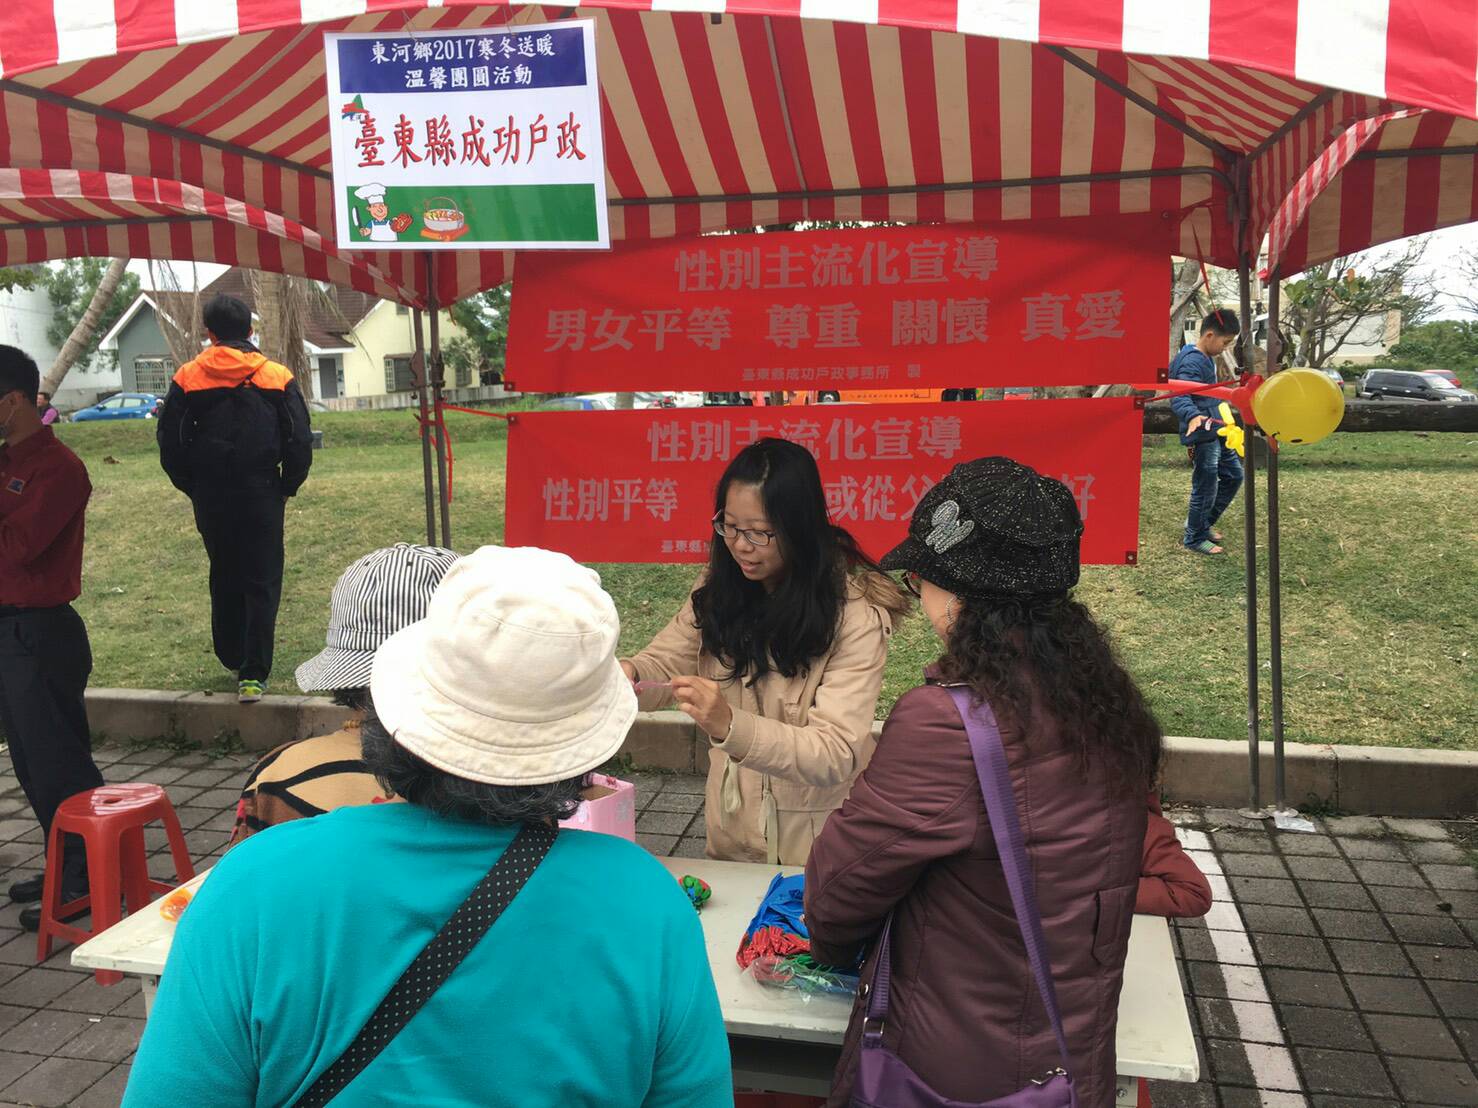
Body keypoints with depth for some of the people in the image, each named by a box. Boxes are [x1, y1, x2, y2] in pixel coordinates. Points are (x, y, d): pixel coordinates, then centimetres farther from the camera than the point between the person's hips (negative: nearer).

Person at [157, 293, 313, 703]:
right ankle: (253, 675, -3)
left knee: (224, 580, 19)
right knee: (262, 583, 2)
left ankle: (233, 659, 30)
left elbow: (169, 443, 1)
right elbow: (300, 441, -5)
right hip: (261, 495, -2)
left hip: (210, 498, 2)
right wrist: (287, 486, 8)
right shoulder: (277, 377, -2)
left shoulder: (187, 378, 1)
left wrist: (193, 488, 13)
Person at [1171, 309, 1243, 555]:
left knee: (1234, 475, 18)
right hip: (1202, 436, -11)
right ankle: (1194, 538, 16)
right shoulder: (1192, 362, -20)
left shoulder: (1207, 358, 12)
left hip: (1217, 432, 11)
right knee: (1205, 489, -1)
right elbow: (1179, 397, -33)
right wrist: (1192, 416, -51)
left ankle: (1204, 523, 30)